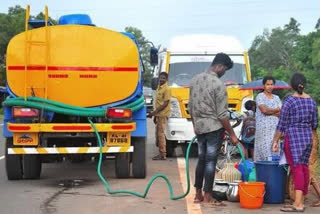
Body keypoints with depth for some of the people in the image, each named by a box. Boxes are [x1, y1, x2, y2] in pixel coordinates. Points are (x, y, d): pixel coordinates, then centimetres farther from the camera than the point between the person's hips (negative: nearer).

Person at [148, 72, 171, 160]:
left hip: (163, 115, -9)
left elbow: (165, 103, -16)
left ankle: (162, 154, -5)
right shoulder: (159, 88, 17)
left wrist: (155, 112, -19)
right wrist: (155, 115, 19)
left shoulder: (166, 89, -11)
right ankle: (161, 153, 17)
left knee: (160, 134, -8)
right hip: (158, 115, 9)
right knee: (158, 134, 11)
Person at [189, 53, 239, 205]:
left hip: (199, 127, 7)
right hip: (214, 128, -7)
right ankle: (207, 197, 3)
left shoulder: (195, 80, 7)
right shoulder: (218, 84, -15)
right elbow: (222, 114, -15)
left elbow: (190, 107, 14)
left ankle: (198, 195, 18)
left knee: (201, 159, 14)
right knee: (210, 161, -1)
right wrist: (232, 134, -8)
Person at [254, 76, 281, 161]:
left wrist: (269, 111, -6)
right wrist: (276, 110, 3)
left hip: (275, 128, 4)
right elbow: (264, 110, -11)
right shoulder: (260, 96, 4)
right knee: (264, 148, -9)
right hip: (263, 128, -4)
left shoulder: (276, 98, 17)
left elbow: (281, 113, 7)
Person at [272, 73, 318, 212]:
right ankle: (301, 201, 18)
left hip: (293, 137, -6)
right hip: (307, 137, 6)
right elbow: (315, 124, 13)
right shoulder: (311, 101, 7)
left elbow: (281, 125, -9)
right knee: (304, 167, 11)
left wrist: (275, 141, -1)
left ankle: (298, 204, -14)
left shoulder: (289, 101, -10)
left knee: (296, 168, -10)